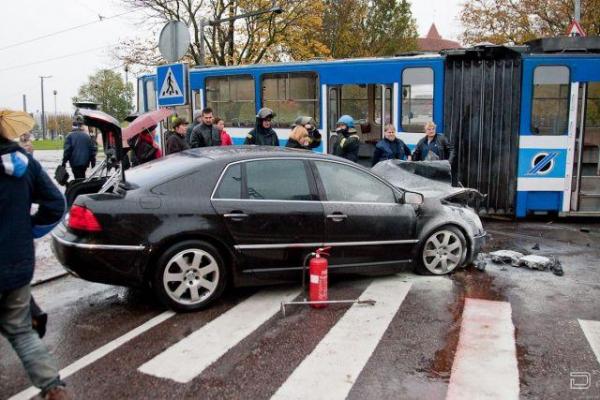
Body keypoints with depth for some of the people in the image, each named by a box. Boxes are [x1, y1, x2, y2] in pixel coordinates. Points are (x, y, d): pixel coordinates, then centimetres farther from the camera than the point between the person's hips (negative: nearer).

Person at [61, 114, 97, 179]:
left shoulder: (70, 136, -8)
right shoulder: (87, 136, 2)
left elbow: (67, 150, -12)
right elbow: (92, 150, 4)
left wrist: (64, 162, -3)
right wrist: (93, 162, 13)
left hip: (75, 163, -4)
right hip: (85, 162, 4)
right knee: (82, 178, 18)